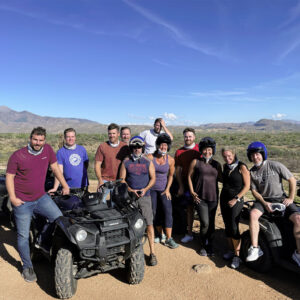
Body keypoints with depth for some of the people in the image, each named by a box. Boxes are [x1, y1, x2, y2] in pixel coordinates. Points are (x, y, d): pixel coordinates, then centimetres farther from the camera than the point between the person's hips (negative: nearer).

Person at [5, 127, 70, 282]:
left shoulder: (48, 149, -3)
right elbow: (9, 177, -5)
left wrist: (65, 186, 7)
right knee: (23, 235, 5)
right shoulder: (17, 155, -12)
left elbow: (55, 167, 7)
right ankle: (27, 267, 24)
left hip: (41, 198, 3)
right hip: (22, 202, -3)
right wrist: (12, 197, -13)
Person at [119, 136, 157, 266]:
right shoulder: (126, 162, 6)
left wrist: (145, 189, -10)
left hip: (144, 196, 0)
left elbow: (153, 178, 6)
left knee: (149, 224, -6)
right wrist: (131, 190, -10)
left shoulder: (148, 162, 6)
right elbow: (122, 179, 4)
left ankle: (152, 253, 2)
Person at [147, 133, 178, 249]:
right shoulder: (150, 157, -8)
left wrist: (167, 189, -1)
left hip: (164, 189, 0)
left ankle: (169, 239, -2)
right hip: (152, 189, 0)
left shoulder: (171, 160, -4)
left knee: (168, 212, -10)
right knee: (155, 213, 5)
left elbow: (170, 175, 8)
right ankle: (161, 235, 25)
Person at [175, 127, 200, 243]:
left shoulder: (200, 149, 0)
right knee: (189, 208, 9)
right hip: (186, 184, 2)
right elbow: (177, 170, 5)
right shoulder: (179, 152, 5)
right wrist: (181, 186, 0)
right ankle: (189, 233, 20)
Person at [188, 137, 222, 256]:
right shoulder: (196, 162, 1)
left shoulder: (217, 164, 9)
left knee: (211, 223, 10)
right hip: (200, 197, -3)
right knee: (205, 223, -8)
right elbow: (189, 177, 6)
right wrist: (192, 192, -2)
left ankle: (209, 245, 31)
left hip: (213, 198, 3)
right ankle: (203, 245, 17)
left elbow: (221, 179, 11)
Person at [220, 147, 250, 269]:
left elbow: (247, 186, -10)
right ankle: (231, 251, 23)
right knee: (227, 226, 9)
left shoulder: (242, 167, -10)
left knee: (233, 227, -11)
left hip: (236, 200, -6)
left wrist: (236, 199, -14)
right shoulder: (225, 166, 8)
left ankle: (237, 256, 0)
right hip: (224, 199, 6)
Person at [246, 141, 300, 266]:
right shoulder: (251, 172, 3)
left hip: (280, 199, -1)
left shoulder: (275, 165, -6)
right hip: (263, 200, 1)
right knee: (253, 214, -30)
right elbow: (254, 190, 4)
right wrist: (264, 203, -11)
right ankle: (255, 249, -23)